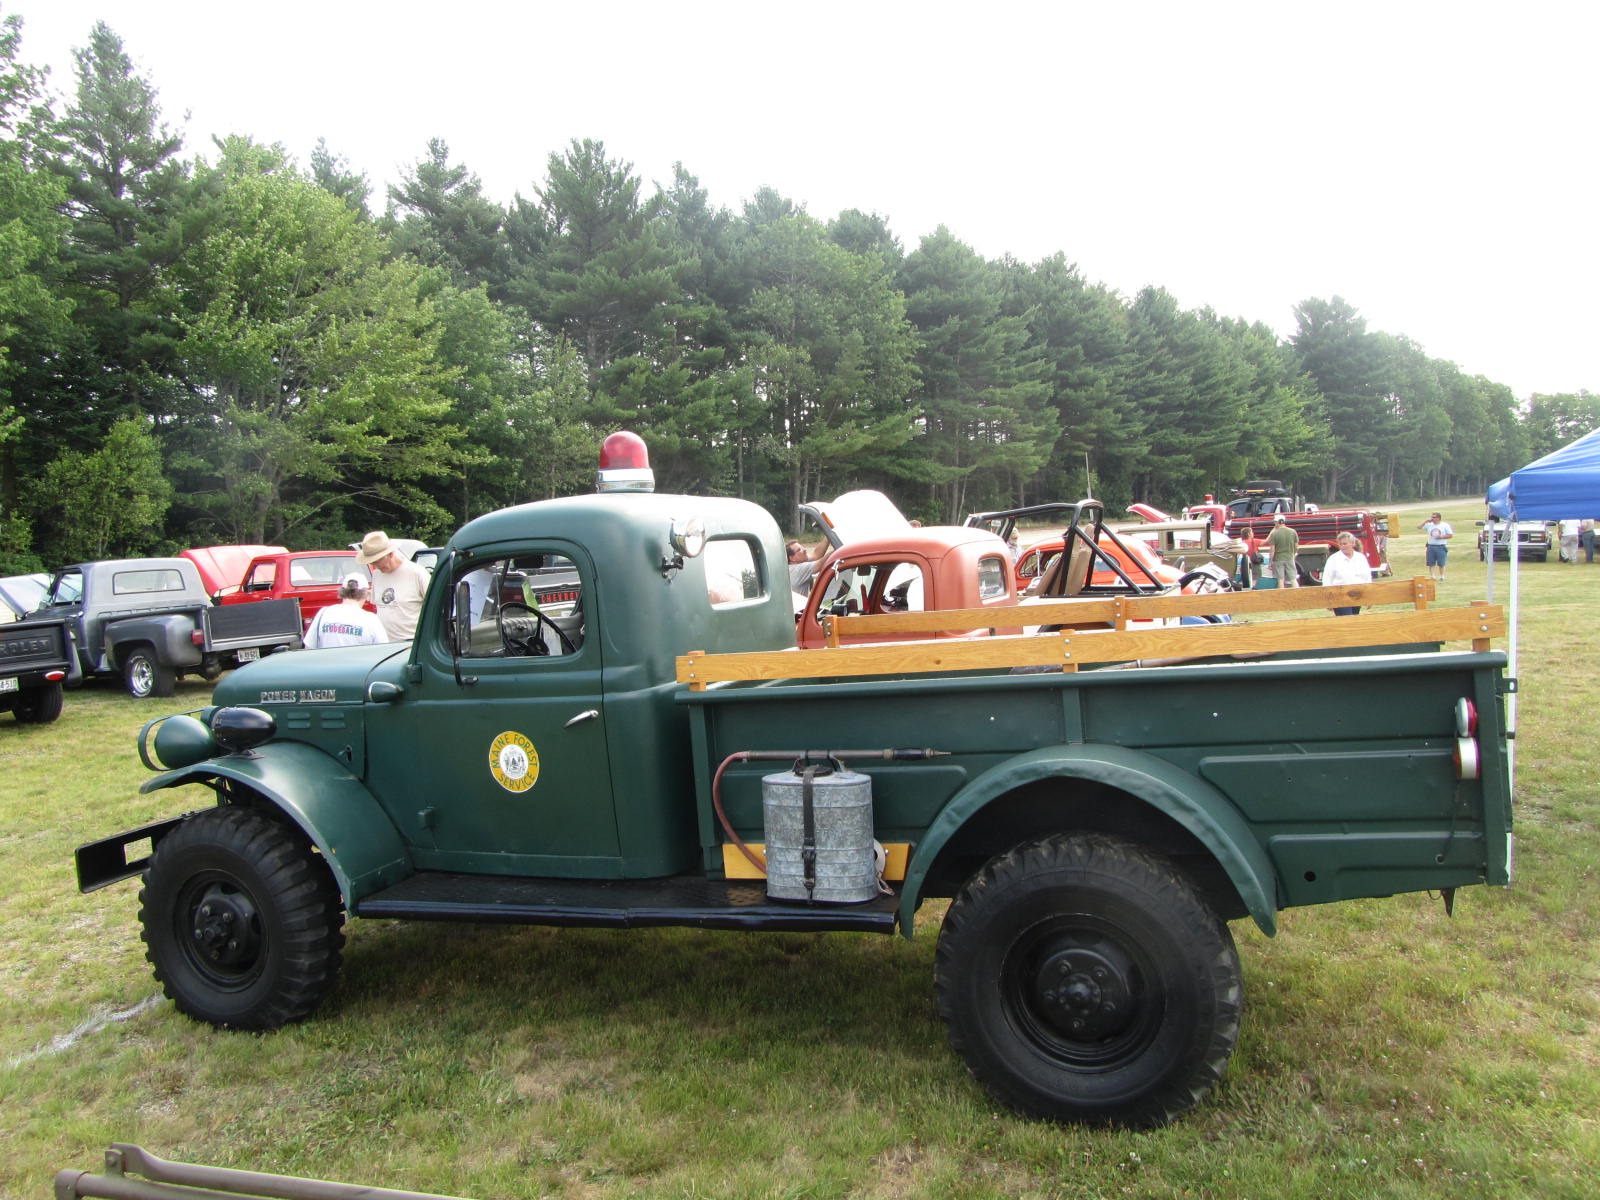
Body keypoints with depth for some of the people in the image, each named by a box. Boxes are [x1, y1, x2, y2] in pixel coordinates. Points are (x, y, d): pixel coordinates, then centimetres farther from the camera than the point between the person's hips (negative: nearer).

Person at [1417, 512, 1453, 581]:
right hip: (1431, 546, 2)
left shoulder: (1445, 525, 2)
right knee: (1431, 563, 1)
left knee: (1441, 564, 1)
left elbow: (1450, 535, 1)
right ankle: (1432, 577, 8)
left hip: (1441, 547, -2)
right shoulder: (1429, 525, 8)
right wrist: (1426, 521, -4)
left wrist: (1441, 537, -12)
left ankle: (1441, 577, 13)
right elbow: (1419, 527, 2)